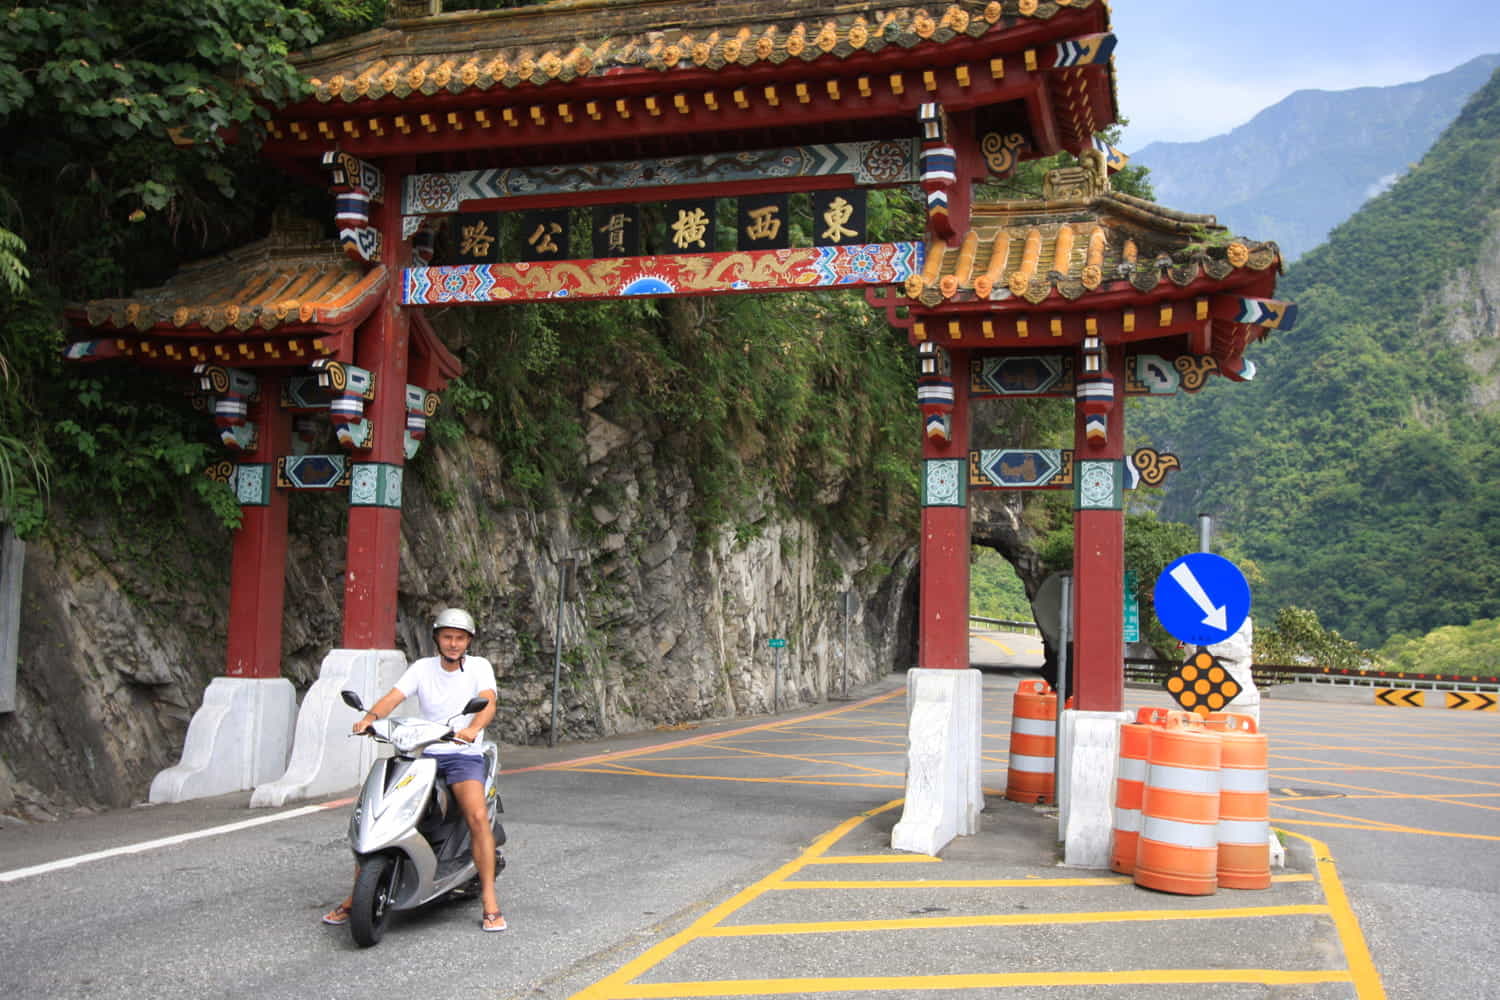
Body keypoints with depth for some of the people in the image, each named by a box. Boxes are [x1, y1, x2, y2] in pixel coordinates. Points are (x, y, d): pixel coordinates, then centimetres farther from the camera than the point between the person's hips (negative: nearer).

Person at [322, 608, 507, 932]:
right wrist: (370, 716, -27)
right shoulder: (423, 667, 8)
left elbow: (488, 702, -17)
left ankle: (489, 900, -18)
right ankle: (355, 896, 3)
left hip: (464, 755, -3)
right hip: (421, 753, 3)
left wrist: (473, 728, -38)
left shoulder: (479, 667, 1)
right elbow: (393, 697, -5)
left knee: (478, 816, -27)